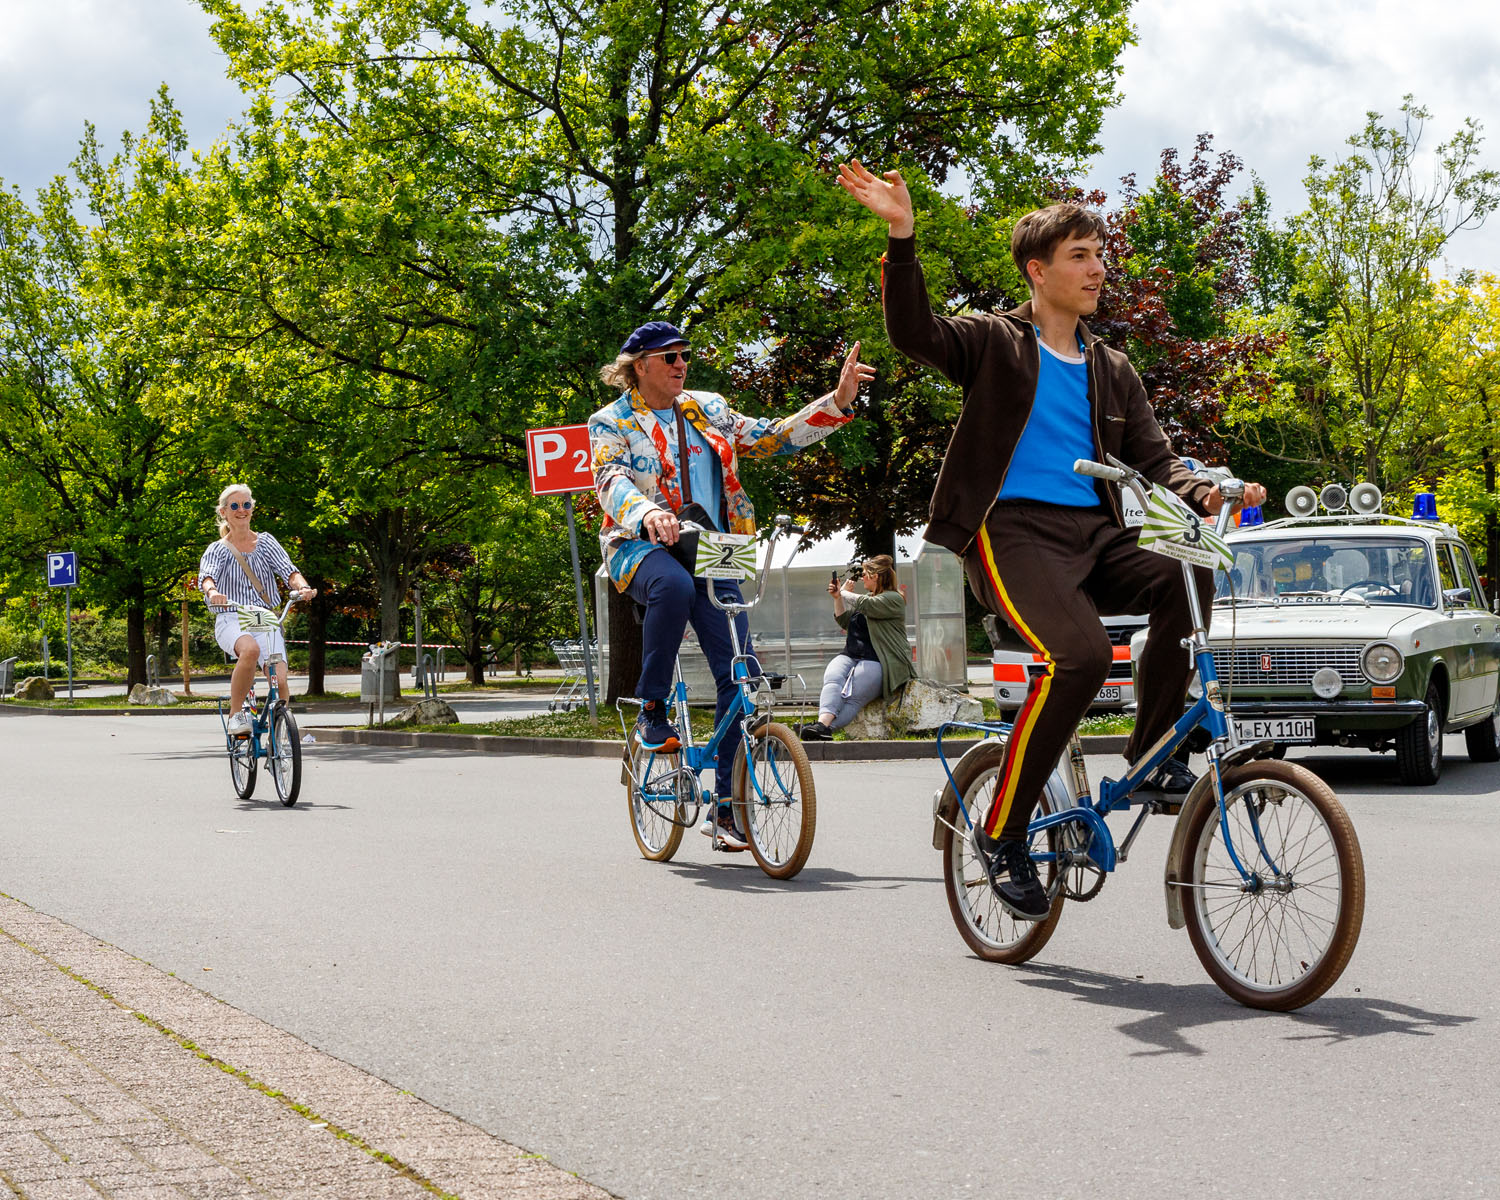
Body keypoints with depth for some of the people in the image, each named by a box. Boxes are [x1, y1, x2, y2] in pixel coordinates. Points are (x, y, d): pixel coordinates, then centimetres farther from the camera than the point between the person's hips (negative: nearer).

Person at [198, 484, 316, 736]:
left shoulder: (266, 542, 14)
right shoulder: (217, 549, 9)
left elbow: (288, 570, -1)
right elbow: (206, 576, -11)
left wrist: (303, 587, -24)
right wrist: (212, 592, -36)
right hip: (231, 620, -2)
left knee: (280, 681, -20)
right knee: (251, 649, -38)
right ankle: (235, 713, -20)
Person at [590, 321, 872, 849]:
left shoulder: (708, 410, 16)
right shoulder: (612, 423, 3)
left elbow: (773, 438, 14)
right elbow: (611, 480, -16)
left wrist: (838, 401, 2)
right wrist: (648, 512, -39)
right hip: (643, 547, -4)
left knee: (739, 675, -8)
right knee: (674, 586, -41)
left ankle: (724, 805, 0)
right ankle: (652, 710, -22)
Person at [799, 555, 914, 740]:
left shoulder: (893, 599, -2)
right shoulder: (866, 596, 26)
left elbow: (867, 605, -19)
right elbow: (845, 622, 28)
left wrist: (844, 593, -1)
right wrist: (837, 598, 14)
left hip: (876, 660, -7)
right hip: (850, 655, 7)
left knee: (853, 698, -26)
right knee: (832, 678, -27)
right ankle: (823, 723, -48)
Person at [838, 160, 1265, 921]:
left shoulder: (1111, 372, 22)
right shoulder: (995, 343, 7)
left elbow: (1154, 461, 15)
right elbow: (913, 332, -12)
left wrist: (1207, 494, -7)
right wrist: (901, 236, -26)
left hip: (1093, 534, 5)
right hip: (1012, 530, -5)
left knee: (1189, 577, -25)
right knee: (1080, 655, -30)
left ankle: (1151, 749, -8)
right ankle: (1001, 833, -15)